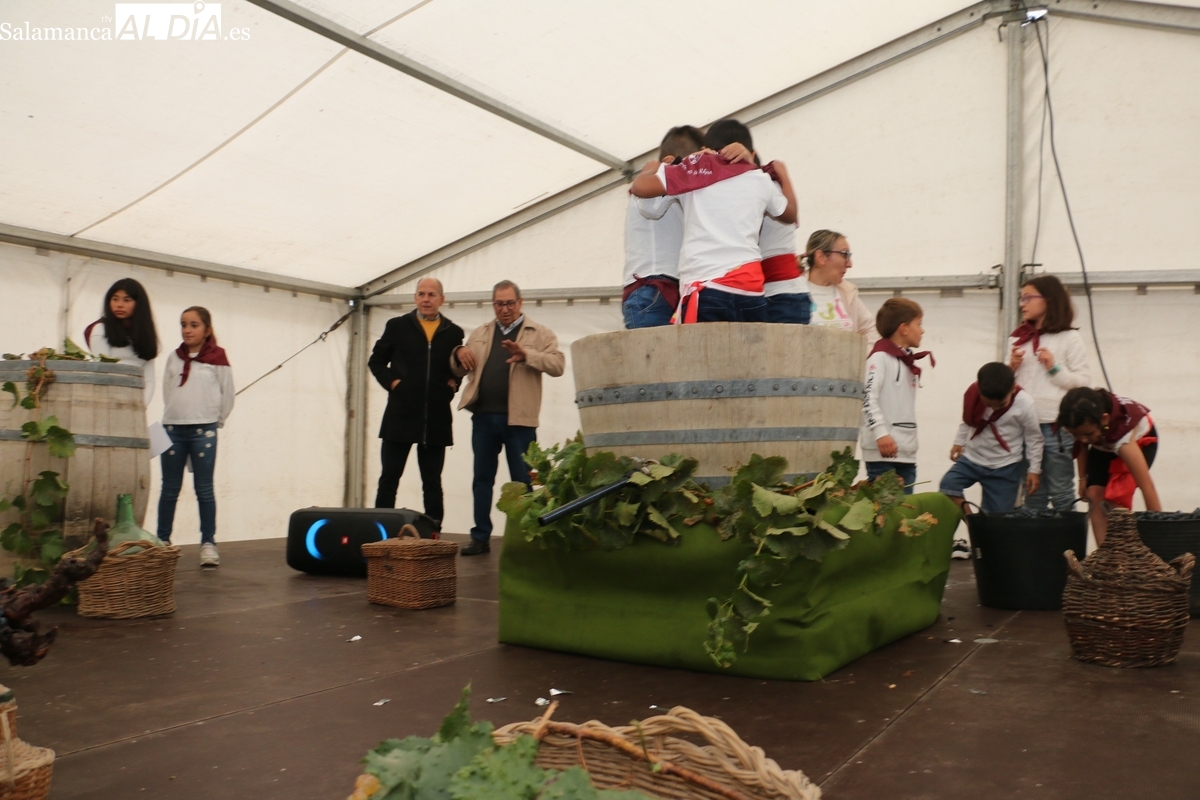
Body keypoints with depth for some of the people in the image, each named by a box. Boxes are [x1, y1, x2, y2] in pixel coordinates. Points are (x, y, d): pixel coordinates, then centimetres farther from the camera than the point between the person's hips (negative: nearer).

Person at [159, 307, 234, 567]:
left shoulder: (217, 358, -1)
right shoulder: (174, 357, 9)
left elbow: (227, 396, 2)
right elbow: (167, 392, 14)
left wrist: (214, 422, 7)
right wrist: (175, 415, 9)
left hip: (203, 430, -3)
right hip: (173, 429, 3)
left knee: (204, 489, 0)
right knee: (169, 489, 8)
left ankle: (208, 543, 5)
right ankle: (162, 541, 14)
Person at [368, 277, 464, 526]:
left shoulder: (454, 333, 7)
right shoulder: (397, 326, 5)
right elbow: (376, 361, 9)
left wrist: (454, 382, -2)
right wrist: (390, 381, -5)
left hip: (436, 418, 1)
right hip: (400, 414, -1)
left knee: (432, 482, 8)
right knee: (389, 478, 2)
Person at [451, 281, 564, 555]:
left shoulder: (540, 333, 2)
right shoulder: (480, 333, 16)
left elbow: (557, 365, -11)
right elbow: (459, 371, 20)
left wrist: (527, 354, -25)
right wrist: (459, 354, -3)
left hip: (518, 418, -4)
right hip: (483, 416, 4)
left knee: (522, 480, 2)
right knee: (482, 478, 9)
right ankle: (481, 537, 18)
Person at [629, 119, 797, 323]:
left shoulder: (697, 168, 8)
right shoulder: (761, 180, 17)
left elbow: (641, 186, 0)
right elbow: (790, 214, 35)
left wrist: (650, 169, 22)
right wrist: (782, 174, 49)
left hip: (707, 291, -3)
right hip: (751, 292, 3)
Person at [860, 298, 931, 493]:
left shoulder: (908, 362, 20)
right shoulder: (880, 357, -7)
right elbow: (868, 397, -19)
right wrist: (881, 433, -27)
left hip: (907, 451, 9)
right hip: (883, 451, -9)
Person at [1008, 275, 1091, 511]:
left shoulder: (1069, 338, -1)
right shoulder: (1017, 339, 12)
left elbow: (1084, 381, -5)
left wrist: (1055, 368, -15)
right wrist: (1012, 368, -2)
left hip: (1058, 427, -5)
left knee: (1061, 493, 3)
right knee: (1032, 493, 13)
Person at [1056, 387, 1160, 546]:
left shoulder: (1122, 427, -45)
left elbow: (1147, 486, -45)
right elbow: (1081, 444, -5)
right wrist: (1083, 477, -3)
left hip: (1139, 440, -4)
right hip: (1103, 444, 4)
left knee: (1116, 497, -21)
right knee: (1094, 495, -12)